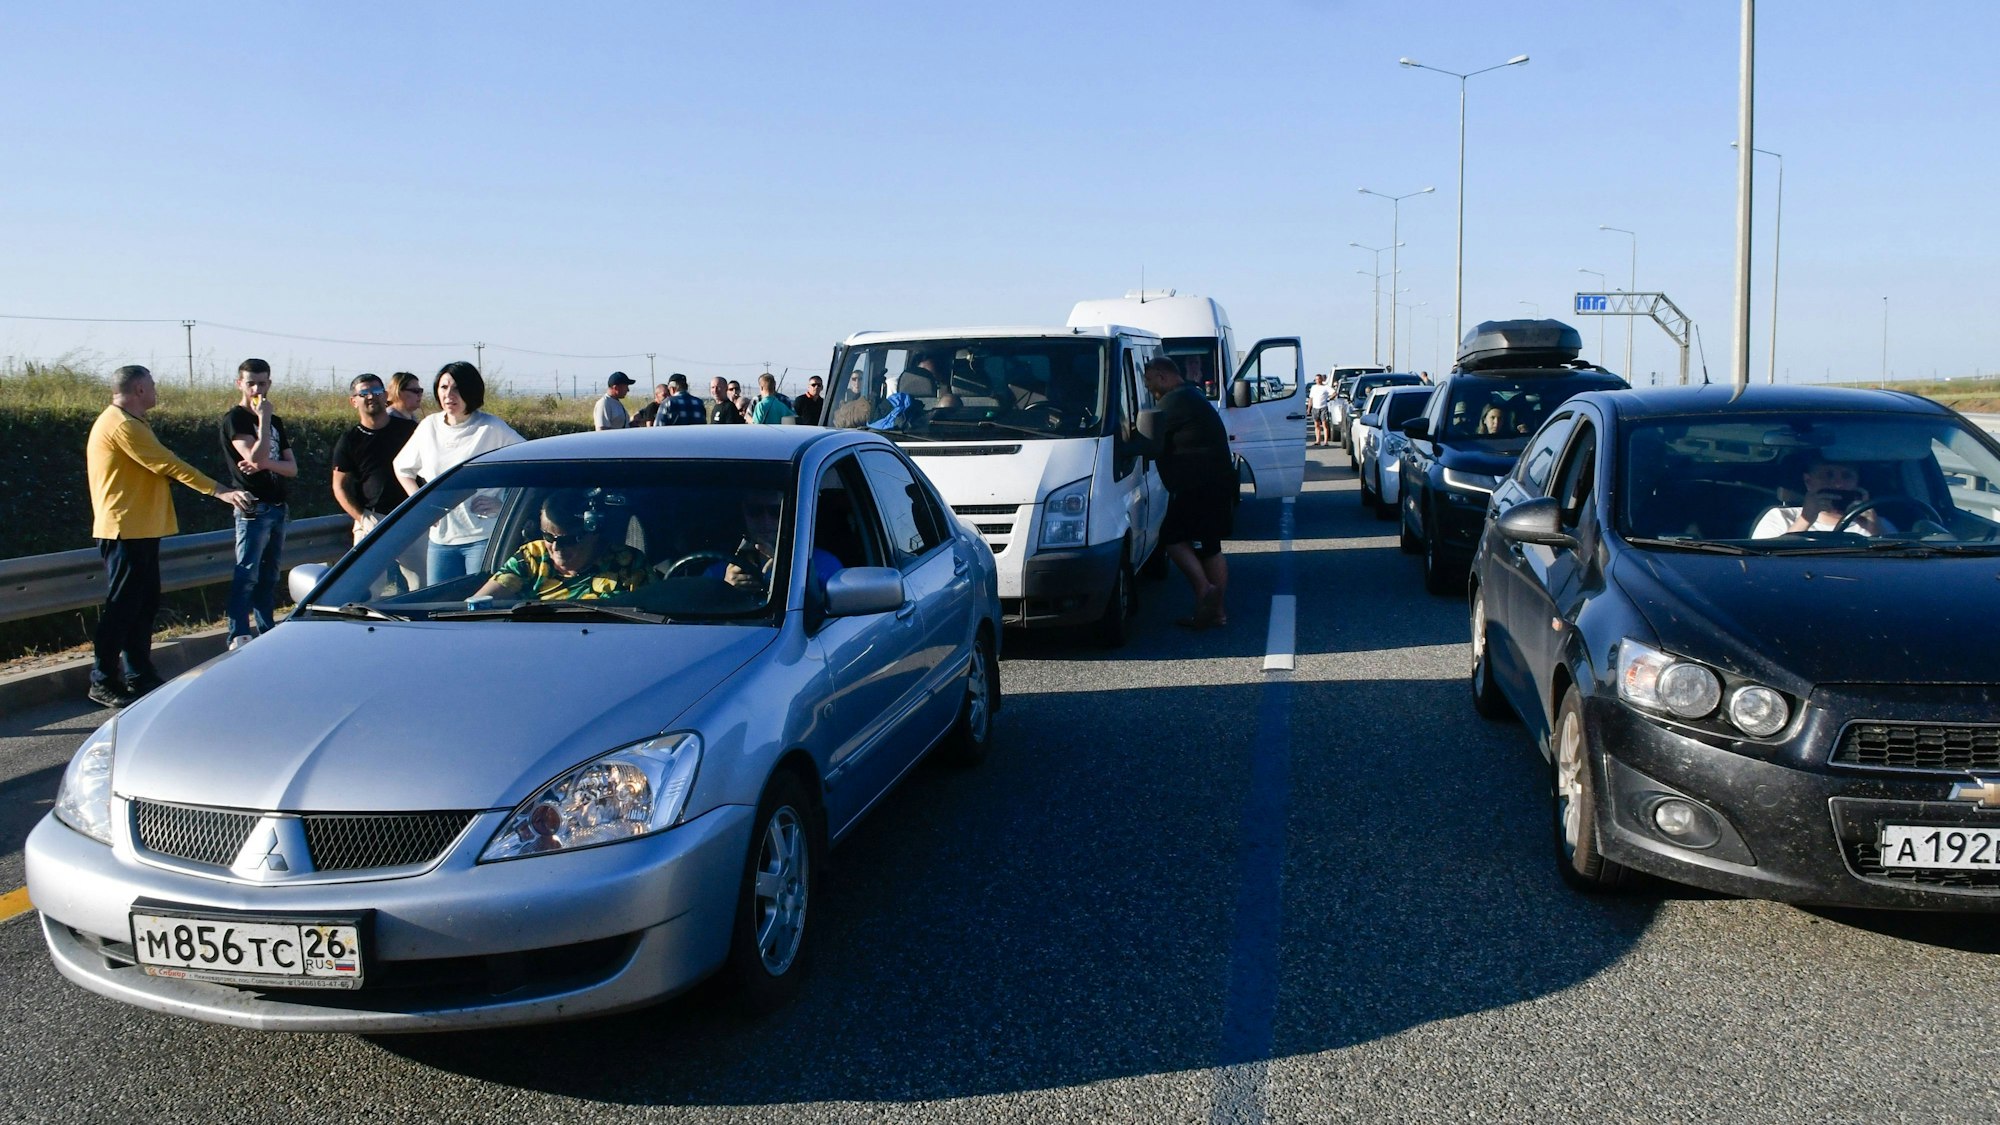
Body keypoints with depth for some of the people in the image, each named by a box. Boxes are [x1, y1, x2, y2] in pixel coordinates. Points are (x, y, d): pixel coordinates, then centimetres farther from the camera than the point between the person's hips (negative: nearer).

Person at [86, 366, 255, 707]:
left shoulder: (127, 423, 18)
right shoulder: (123, 426, -15)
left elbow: (159, 466, 19)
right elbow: (169, 465, -20)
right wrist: (220, 491, -20)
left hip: (139, 529, 10)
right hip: (126, 529, -10)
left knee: (145, 603, 13)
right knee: (122, 608, -6)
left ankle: (139, 675, 20)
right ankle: (103, 682, 0)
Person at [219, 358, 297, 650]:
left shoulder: (275, 422, 16)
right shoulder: (235, 418, -5)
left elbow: (292, 468, 9)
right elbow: (255, 457, -20)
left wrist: (265, 463, -10)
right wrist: (263, 420, -16)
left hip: (277, 507, 7)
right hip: (253, 508, -7)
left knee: (269, 575, 12)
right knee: (247, 575, -8)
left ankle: (267, 630, 18)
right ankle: (238, 637, -8)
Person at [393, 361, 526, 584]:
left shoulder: (491, 429, -6)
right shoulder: (429, 426, 9)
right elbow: (402, 467, 24)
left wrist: (504, 502, -12)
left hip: (483, 538, -5)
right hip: (441, 538, 5)